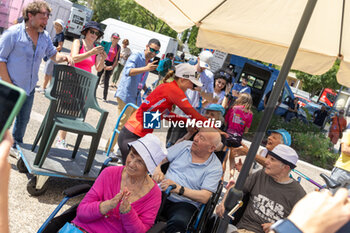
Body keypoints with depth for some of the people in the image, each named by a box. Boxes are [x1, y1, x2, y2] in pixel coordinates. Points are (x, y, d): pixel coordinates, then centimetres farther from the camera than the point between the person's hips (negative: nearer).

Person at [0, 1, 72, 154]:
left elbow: (53, 55, 16)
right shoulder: (14, 33, -15)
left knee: (23, 119, 19)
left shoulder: (45, 36, 3)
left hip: (29, 88, 6)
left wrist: (64, 57, -8)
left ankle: (16, 146, 39)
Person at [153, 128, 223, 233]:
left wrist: (178, 189, -22)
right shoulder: (184, 145, 11)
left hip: (183, 204, -3)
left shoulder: (215, 167, -2)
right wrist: (157, 169, -11)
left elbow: (205, 197, -11)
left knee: (179, 222, -37)